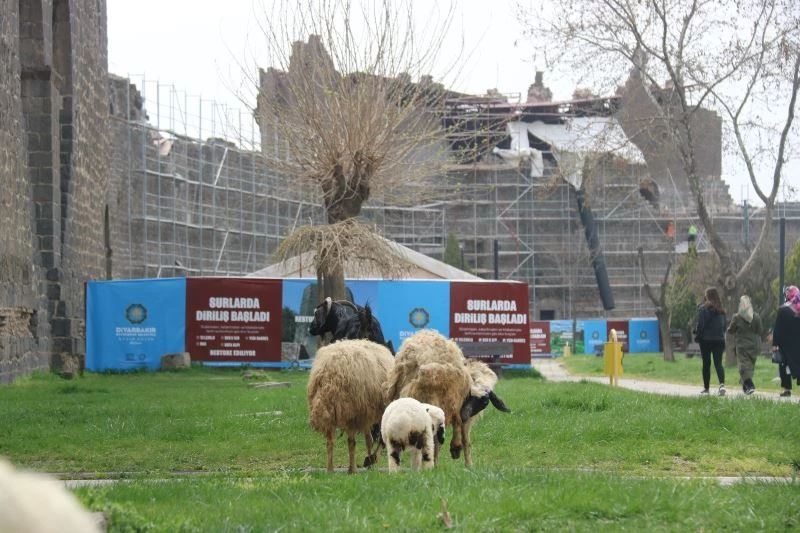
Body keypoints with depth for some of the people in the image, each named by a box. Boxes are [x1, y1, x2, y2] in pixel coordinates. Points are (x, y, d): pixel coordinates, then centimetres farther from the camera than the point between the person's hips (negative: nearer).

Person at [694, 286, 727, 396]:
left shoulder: (703, 308, -10)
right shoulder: (721, 310, 7)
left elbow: (700, 325, -11)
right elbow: (724, 325, 11)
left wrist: (697, 336, 0)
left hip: (706, 340, -3)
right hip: (719, 340, 3)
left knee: (706, 364, 7)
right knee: (718, 363, -1)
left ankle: (706, 387, 12)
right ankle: (722, 384, -23)